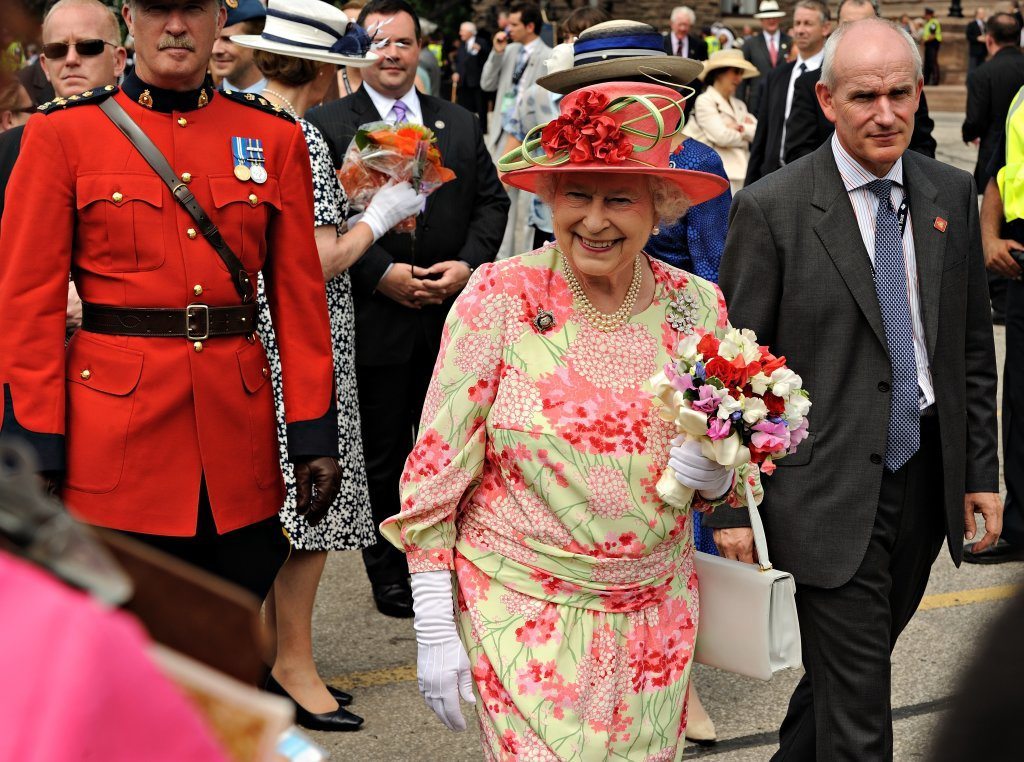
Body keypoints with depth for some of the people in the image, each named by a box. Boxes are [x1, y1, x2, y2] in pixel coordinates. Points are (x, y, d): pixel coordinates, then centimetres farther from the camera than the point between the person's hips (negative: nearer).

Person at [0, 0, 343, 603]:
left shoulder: (276, 137, 8)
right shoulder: (63, 134, 0)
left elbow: (302, 298, 7)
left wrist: (314, 435, 1)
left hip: (238, 432, 3)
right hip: (114, 435, -2)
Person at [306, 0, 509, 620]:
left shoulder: (461, 124, 12)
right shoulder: (328, 125, -1)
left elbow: (492, 200, 11)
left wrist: (469, 264, -6)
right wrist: (381, 274, -16)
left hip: (453, 313, 3)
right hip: (374, 318, -3)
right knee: (382, 453, 6)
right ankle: (388, 573, 19)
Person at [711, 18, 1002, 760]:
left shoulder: (951, 195, 5)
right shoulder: (771, 209, -10)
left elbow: (973, 346, 12)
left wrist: (981, 470, 9)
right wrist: (731, 505, -8)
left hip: (925, 477, 5)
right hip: (829, 491, -5)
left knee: (852, 665, 19)